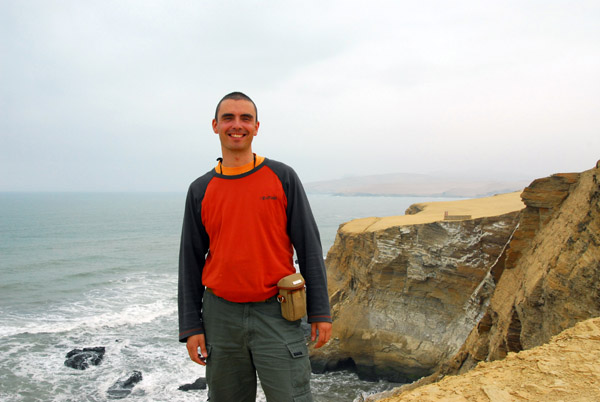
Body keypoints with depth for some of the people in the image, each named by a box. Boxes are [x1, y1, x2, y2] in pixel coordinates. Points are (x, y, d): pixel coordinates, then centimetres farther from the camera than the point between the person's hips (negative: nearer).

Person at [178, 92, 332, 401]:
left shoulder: (282, 178, 0)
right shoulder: (200, 190, 6)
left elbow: (309, 247, 0)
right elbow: (190, 262, 9)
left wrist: (320, 312, -3)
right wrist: (190, 326, 4)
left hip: (277, 314, -2)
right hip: (221, 317, 3)